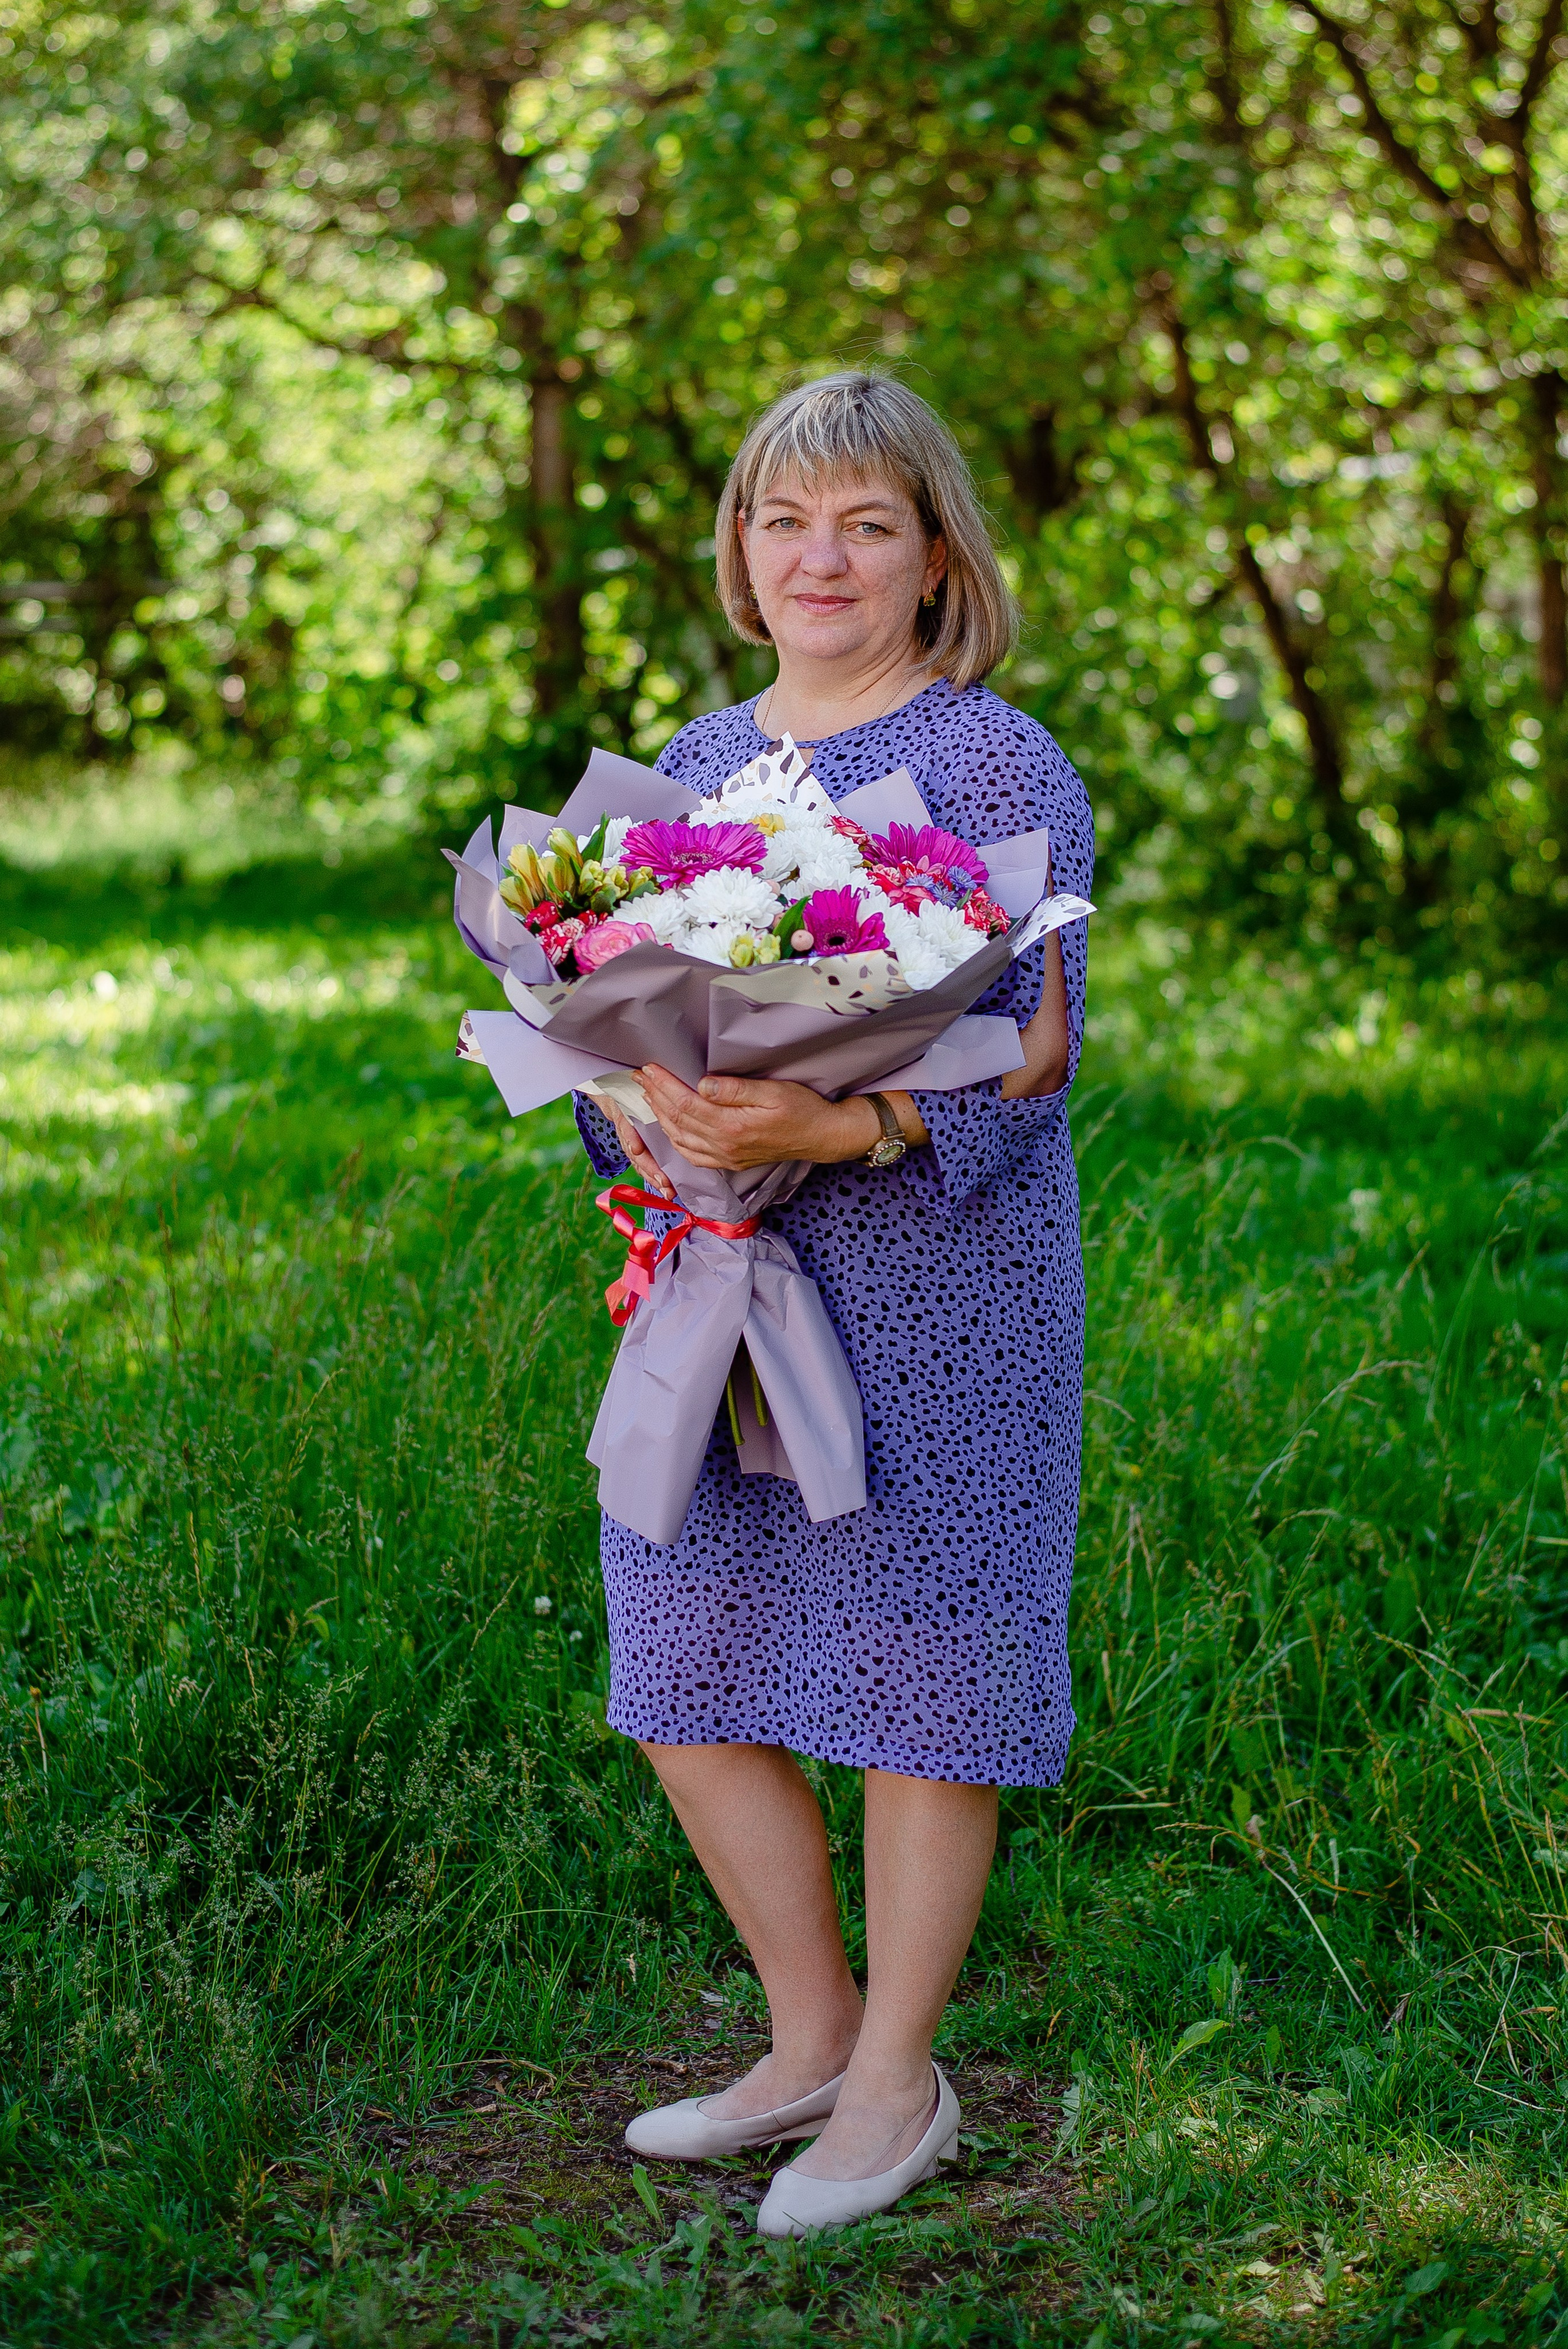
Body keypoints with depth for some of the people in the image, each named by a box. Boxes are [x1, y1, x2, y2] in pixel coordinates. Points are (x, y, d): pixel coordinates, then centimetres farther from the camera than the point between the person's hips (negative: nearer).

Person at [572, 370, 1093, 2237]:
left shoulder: (998, 765, -6)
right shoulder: (694, 764, 13)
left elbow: (1034, 1050, -12)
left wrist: (829, 1128, -26)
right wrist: (643, 1107, -10)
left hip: (933, 1292, -6)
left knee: (910, 1669, 2)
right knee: (686, 1671, 8)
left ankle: (897, 2084, 18)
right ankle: (809, 2037, 27)